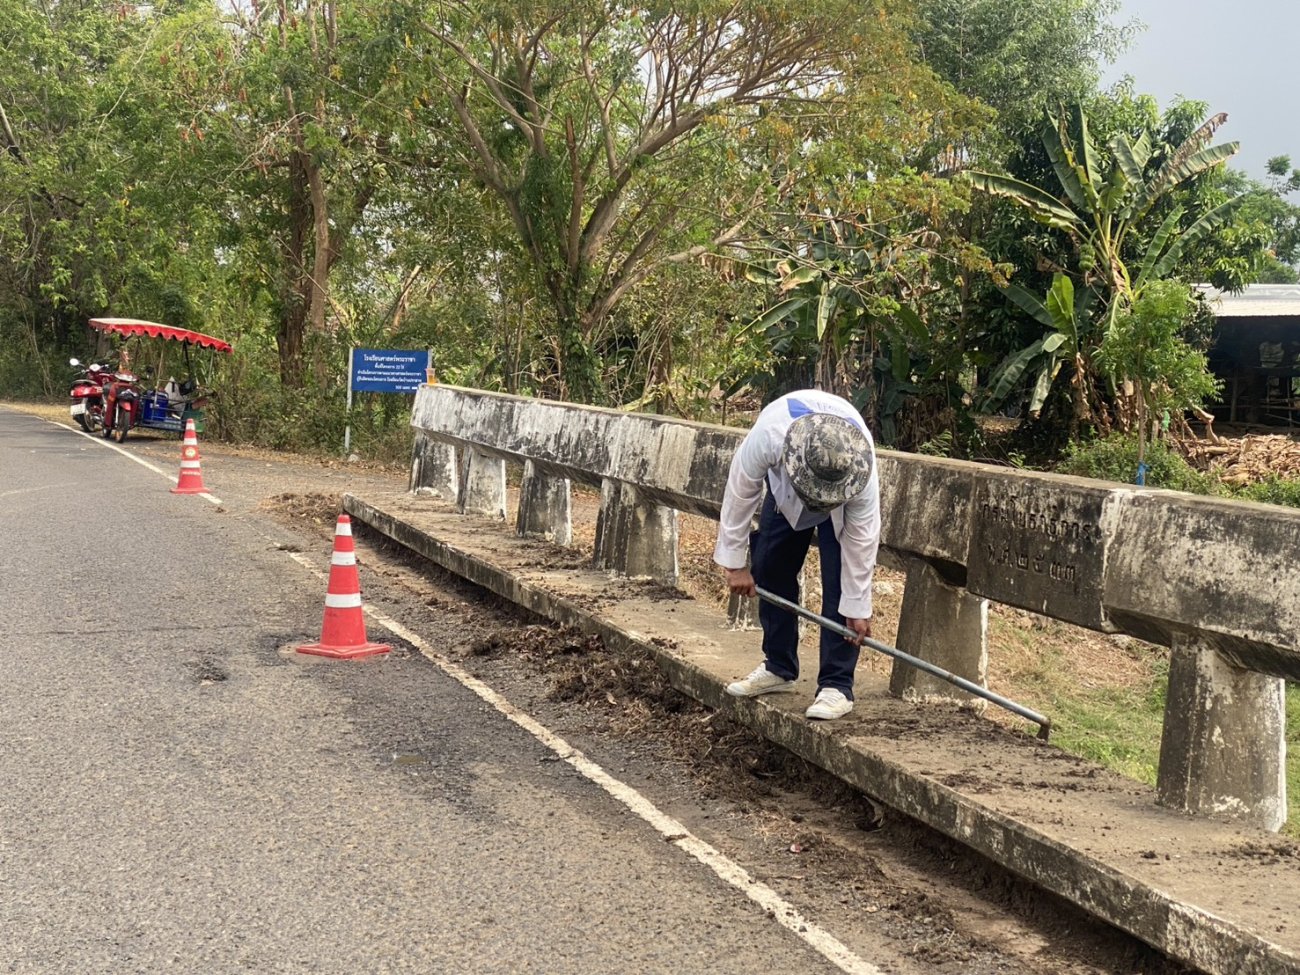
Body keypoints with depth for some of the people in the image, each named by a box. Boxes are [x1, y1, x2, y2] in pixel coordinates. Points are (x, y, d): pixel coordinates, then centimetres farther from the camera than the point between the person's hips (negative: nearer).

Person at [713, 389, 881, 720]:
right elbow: (740, 494, -25)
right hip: (784, 485, 2)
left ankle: (836, 685, -9)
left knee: (839, 582, -15)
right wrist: (734, 563, -17)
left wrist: (858, 607, -19)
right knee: (770, 568, 2)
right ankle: (779, 667, 19)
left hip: (846, 497, -2)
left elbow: (863, 538, -28)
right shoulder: (767, 436, -43)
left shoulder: (861, 464, -41)